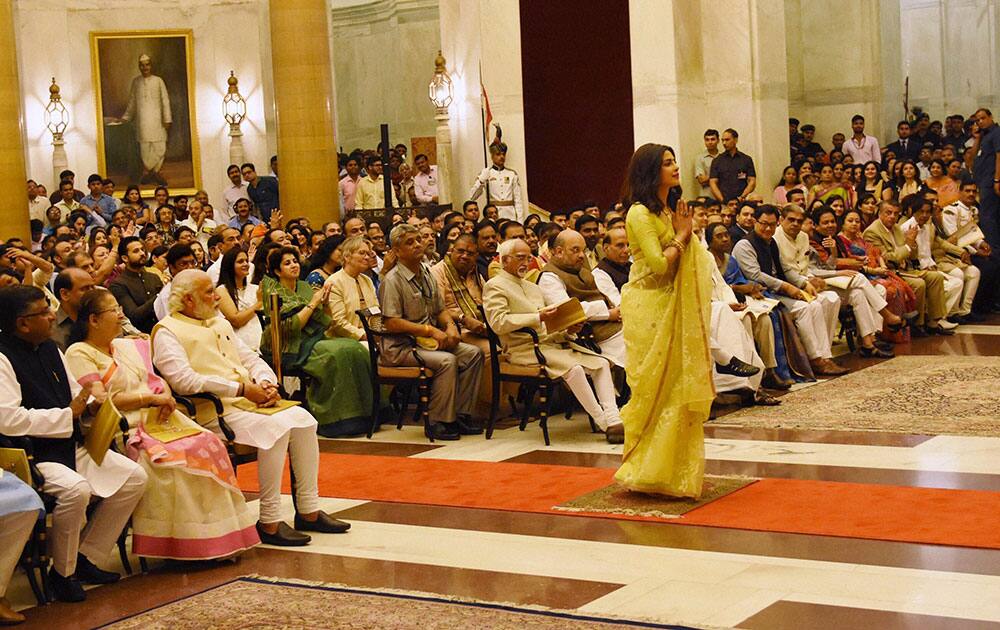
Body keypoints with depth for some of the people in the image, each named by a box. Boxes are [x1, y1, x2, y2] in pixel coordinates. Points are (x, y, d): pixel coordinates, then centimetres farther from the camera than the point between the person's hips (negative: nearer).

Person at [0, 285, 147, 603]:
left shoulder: (49, 348, 13)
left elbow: (73, 393, 24)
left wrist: (92, 399, -2)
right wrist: (69, 413, -19)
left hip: (68, 445, 9)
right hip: (30, 454, -9)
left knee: (134, 477, 1)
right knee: (76, 489, -34)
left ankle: (87, 558, 10)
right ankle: (62, 573, -10)